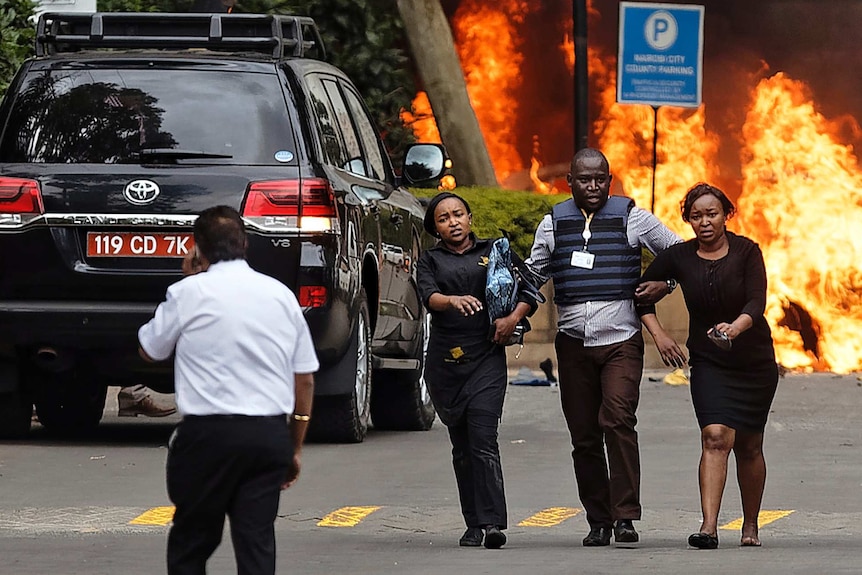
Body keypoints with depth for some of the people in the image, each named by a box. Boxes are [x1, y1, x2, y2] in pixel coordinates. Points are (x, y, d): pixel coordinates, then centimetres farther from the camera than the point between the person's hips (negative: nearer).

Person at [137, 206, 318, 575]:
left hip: (209, 433, -3)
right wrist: (295, 447, 20)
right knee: (257, 544, 2)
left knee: (189, 544, 8)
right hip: (270, 433, 3)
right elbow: (305, 378, 12)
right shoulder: (281, 295, 9)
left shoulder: (189, 294, -4)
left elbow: (150, 349, 13)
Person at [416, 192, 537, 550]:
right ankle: (473, 524, 13)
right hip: (445, 364, 2)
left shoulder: (493, 252, 10)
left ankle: (492, 524, -20)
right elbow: (429, 297, -11)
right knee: (462, 447, 7)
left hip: (486, 360, -2)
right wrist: (453, 300, -32)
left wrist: (514, 318, -9)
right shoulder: (431, 261, 9)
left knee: (483, 440, -14)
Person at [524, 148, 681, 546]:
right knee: (584, 435, 4)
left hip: (621, 339, -3)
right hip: (573, 344, 3)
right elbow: (534, 274, 18)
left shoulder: (631, 218, 5)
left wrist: (664, 284, -4)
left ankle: (626, 515, -22)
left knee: (617, 419, -21)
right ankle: (598, 520, 13)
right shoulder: (553, 224, 11)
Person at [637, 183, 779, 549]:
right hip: (708, 363, 0)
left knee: (749, 447, 9)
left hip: (754, 361, 0)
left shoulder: (746, 252, -9)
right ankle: (709, 527, -28)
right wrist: (658, 334, -4)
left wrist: (735, 327, -40)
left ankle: (750, 526, 28)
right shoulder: (679, 258, -4)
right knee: (715, 437, -20)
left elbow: (756, 303, -20)